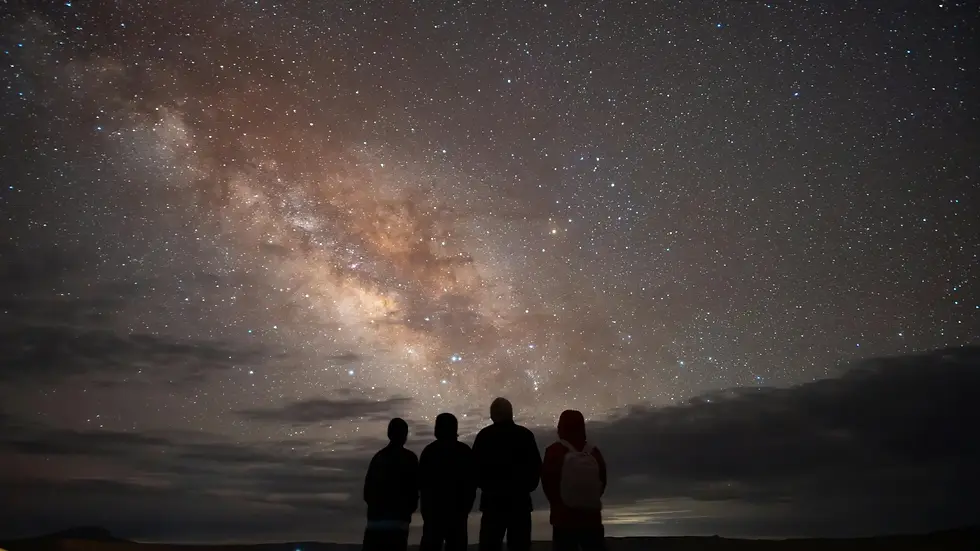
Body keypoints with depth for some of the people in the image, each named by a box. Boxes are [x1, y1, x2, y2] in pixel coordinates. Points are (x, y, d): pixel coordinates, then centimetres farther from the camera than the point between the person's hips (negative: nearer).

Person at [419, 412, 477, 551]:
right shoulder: (465, 451, 0)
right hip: (458, 508, 1)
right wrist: (466, 505, 11)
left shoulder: (429, 450, -4)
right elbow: (472, 480, 3)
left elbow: (421, 480, -1)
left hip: (433, 508, 0)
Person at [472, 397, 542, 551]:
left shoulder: (484, 435, -6)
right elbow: (536, 466, 0)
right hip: (520, 499, 1)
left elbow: (475, 466, -4)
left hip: (492, 499, -1)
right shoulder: (525, 435, -3)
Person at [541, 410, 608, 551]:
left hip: (563, 518, -3)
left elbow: (547, 483, -5)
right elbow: (602, 483, 9)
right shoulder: (594, 452, 2)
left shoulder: (554, 451, -9)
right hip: (592, 518, 3)